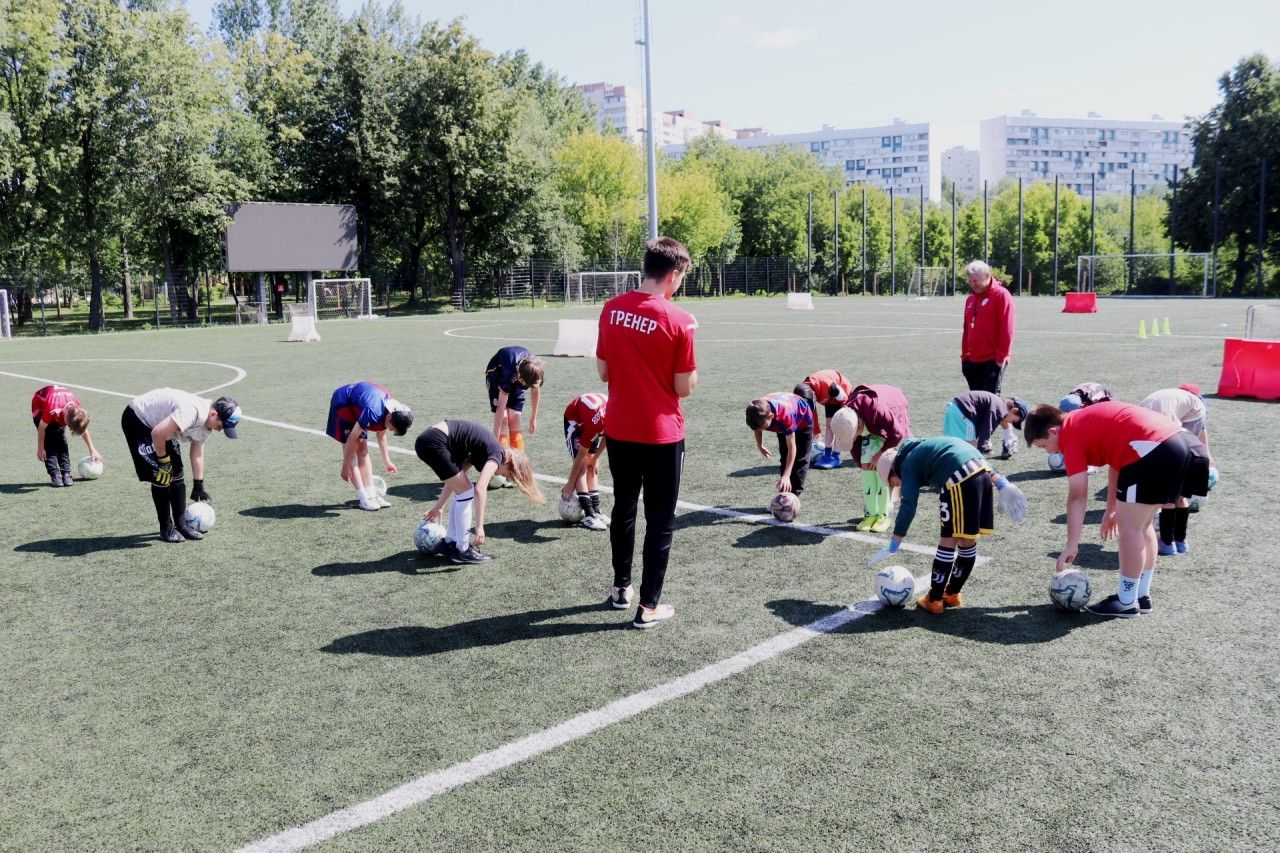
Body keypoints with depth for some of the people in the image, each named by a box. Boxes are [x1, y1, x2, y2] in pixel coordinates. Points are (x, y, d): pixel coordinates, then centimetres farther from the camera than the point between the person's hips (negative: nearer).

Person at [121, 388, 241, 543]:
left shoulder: (206, 421, -5)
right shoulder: (191, 412, -36)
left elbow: (197, 453, 9)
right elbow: (157, 434, -36)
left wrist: (198, 486, 15)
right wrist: (163, 460, -19)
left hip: (159, 422, 9)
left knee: (177, 474, 6)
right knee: (161, 476, -10)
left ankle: (181, 524, 14)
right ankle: (166, 528, 2)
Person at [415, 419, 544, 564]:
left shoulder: (485, 451, 20)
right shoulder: (497, 455, -6)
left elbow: (454, 478, 26)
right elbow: (480, 489, -19)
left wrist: (439, 506, 29)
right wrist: (479, 526, -18)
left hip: (430, 439, 9)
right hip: (432, 442, -9)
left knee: (462, 490, 16)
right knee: (466, 491, -1)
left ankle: (450, 542, 24)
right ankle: (462, 551, 4)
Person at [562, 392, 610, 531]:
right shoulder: (596, 422, -43)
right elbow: (581, 455, -31)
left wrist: (595, 458, 0)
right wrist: (570, 484, -21)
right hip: (574, 418, -6)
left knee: (592, 464, 2)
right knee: (583, 464, -16)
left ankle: (596, 510, 3)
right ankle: (589, 514, -19)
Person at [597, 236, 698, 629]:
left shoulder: (611, 309, -2)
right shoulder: (678, 320, -16)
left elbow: (603, 372, 4)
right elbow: (684, 387, -11)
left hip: (618, 430, 5)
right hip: (662, 435, -5)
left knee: (623, 508, 22)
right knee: (660, 520, 8)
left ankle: (621, 587, 35)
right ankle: (648, 607, 13)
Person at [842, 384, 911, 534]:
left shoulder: (875, 409, -43)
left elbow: (897, 433, -32)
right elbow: (854, 447, -8)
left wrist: (880, 454, -24)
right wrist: (863, 464, -5)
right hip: (871, 426, 5)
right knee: (867, 466, -7)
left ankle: (883, 516, -6)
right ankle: (871, 514, 1)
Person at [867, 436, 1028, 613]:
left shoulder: (908, 465, 11)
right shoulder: (924, 450, 33)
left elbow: (908, 507, -1)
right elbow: (974, 458, 25)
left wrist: (892, 546, 0)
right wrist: (1002, 483, 18)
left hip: (960, 478, -8)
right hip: (983, 471, 8)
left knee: (949, 541, 2)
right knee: (968, 541, 17)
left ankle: (934, 600, 10)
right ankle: (952, 594, 30)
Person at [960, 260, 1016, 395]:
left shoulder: (1001, 295, -7)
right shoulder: (970, 299, 15)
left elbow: (1007, 329, -13)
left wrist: (1002, 356, -16)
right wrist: (964, 356, 15)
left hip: (993, 360, -7)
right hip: (972, 360, 7)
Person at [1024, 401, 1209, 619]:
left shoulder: (1071, 436, -3)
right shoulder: (1087, 420, 23)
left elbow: (1077, 497, -5)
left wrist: (1071, 545, -2)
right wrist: (1112, 508, 32)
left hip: (1153, 450, -10)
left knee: (1129, 527, 1)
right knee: (1142, 525, 19)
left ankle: (1127, 602, 9)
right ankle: (1142, 595, 28)